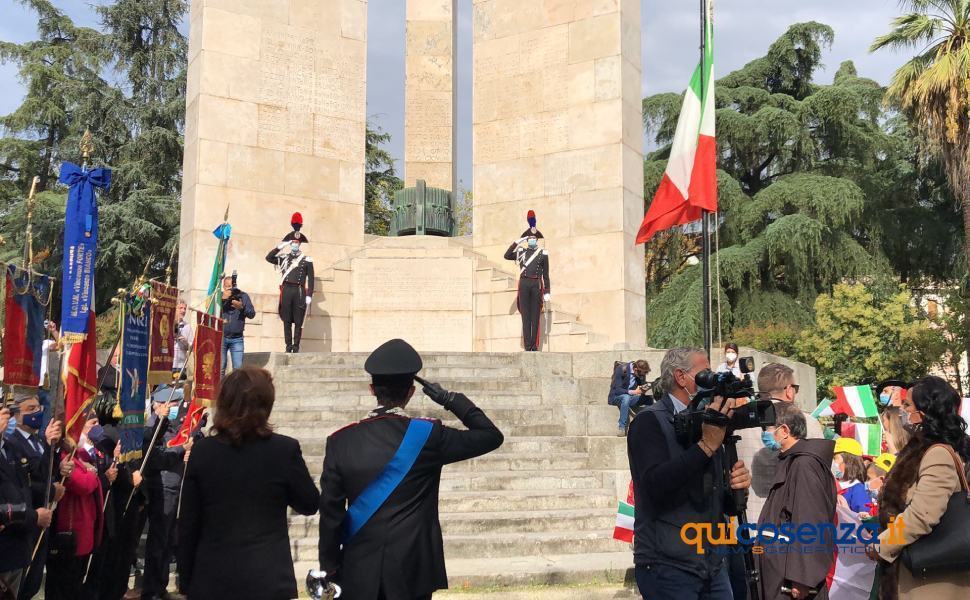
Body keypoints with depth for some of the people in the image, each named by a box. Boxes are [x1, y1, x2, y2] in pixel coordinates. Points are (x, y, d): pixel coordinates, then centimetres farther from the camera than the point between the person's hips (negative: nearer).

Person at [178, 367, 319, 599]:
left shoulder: (202, 451, -4)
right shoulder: (285, 449, -10)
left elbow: (187, 524, 1)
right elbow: (310, 505, 3)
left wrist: (186, 580, 10)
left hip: (211, 579, 2)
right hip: (267, 578, -2)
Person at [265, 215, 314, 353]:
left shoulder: (307, 260, 6)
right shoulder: (283, 258, 12)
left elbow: (310, 279, 4)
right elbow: (269, 258, 0)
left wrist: (309, 295, -3)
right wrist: (280, 247, -5)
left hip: (300, 292, -2)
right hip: (286, 290, 2)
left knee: (298, 321, -1)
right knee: (286, 320, 1)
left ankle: (296, 346, 3)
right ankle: (288, 345, 6)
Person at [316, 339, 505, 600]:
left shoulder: (341, 441, -6)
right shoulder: (428, 435, -11)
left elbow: (329, 512, -2)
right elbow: (492, 436, 0)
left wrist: (329, 568, 8)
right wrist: (450, 399, 6)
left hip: (358, 573, 2)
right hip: (412, 571, -1)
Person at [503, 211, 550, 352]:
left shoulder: (543, 254, 8)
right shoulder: (521, 252, 13)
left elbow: (546, 274, 7)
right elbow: (507, 256, -1)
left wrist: (547, 292, 2)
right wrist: (516, 242, -3)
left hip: (537, 285, -1)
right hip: (524, 284, 1)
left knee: (535, 315, 0)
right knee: (525, 315, -3)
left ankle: (534, 347, 2)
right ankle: (527, 346, -4)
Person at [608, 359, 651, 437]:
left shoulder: (641, 373, -4)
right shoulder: (621, 369, -21)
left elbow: (643, 385, 4)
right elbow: (617, 390, -25)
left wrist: (643, 390, -22)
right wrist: (634, 392, -38)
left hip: (631, 397, 6)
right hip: (616, 397, -5)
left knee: (649, 398, -17)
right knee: (626, 397, -39)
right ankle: (621, 427, -35)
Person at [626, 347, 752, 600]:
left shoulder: (706, 426, 12)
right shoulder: (650, 421, -7)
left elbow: (725, 505, 15)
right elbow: (657, 486, -24)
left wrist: (737, 489, -7)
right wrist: (707, 444, -22)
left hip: (714, 566, 6)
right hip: (668, 567, -6)